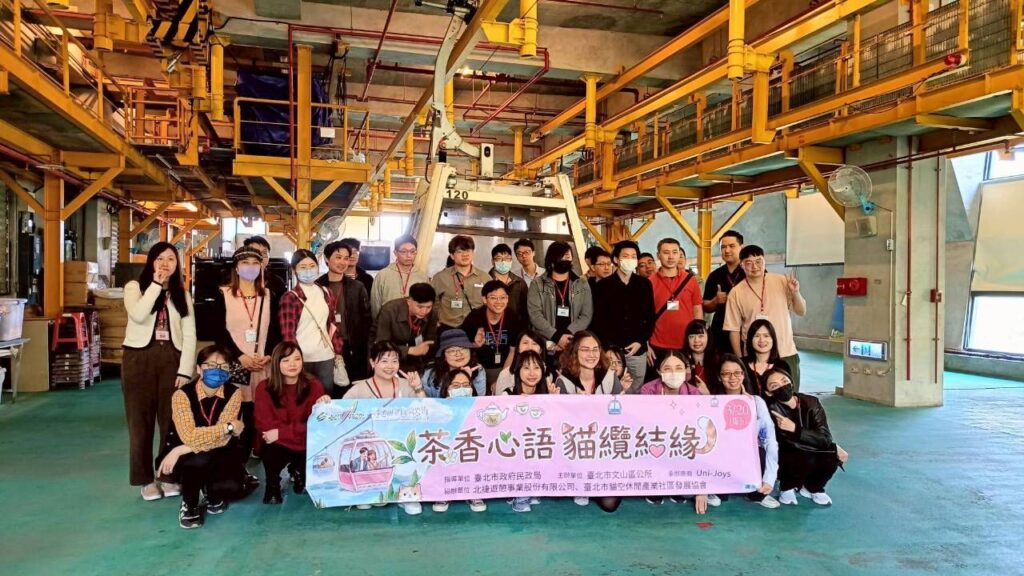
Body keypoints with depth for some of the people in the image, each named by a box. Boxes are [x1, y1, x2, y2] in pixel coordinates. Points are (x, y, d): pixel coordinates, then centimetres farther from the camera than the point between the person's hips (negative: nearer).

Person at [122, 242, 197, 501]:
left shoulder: (182, 293, 11)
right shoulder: (135, 287, 3)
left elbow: (189, 335, 4)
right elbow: (138, 315, -19)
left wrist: (185, 370, -5)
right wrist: (156, 284, -13)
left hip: (171, 359, 2)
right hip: (139, 358, -2)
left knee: (172, 420, 4)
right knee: (141, 421, 4)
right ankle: (146, 479, 14)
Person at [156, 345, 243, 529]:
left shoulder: (233, 394, -13)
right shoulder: (182, 394, -20)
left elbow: (223, 438, -21)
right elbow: (189, 436, -31)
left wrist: (182, 450, -28)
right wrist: (228, 427, -26)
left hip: (216, 458, 2)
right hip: (180, 459, -2)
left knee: (232, 487, -25)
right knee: (201, 459, -36)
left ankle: (213, 495, 15)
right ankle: (189, 505, -5)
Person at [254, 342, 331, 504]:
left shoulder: (314, 385, -9)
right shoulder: (264, 388, -9)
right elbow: (265, 426, -13)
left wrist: (281, 432, -22)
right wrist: (299, 429, -22)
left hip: (307, 445, 2)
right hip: (278, 445, -2)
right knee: (271, 453, -35)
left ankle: (298, 472, 13)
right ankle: (272, 486, 2)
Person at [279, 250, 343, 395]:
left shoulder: (326, 293, 11)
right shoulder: (289, 297, -4)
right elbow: (287, 333, -7)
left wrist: (338, 352, 9)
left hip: (326, 356, 4)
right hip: (301, 358, -4)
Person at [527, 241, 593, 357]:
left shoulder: (582, 285, 11)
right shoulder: (538, 285, 6)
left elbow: (586, 315, 3)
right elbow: (535, 314, -5)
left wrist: (567, 335, -12)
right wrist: (557, 337, -15)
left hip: (575, 346, 1)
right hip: (545, 346, -1)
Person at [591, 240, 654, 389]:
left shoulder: (645, 284, 7)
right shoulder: (603, 285, 1)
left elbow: (650, 317, 7)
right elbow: (598, 320, -1)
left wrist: (641, 341, -5)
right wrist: (607, 347, -8)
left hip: (638, 351, 2)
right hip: (611, 350, -2)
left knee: (637, 391, 7)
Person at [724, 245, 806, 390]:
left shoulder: (782, 281, -1)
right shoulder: (736, 293, -5)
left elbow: (801, 311, 4)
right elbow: (734, 329, -2)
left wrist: (795, 292, -14)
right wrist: (740, 359, -3)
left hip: (786, 353, 1)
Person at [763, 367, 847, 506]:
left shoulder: (811, 402, -10)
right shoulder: (772, 409, -23)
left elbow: (825, 437, -19)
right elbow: (791, 444, -26)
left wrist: (795, 429, -34)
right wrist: (833, 447, -23)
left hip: (808, 452, 5)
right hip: (783, 461, -4)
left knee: (833, 455, -23)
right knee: (807, 459, -33)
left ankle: (812, 488, 7)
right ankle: (786, 487, -1)